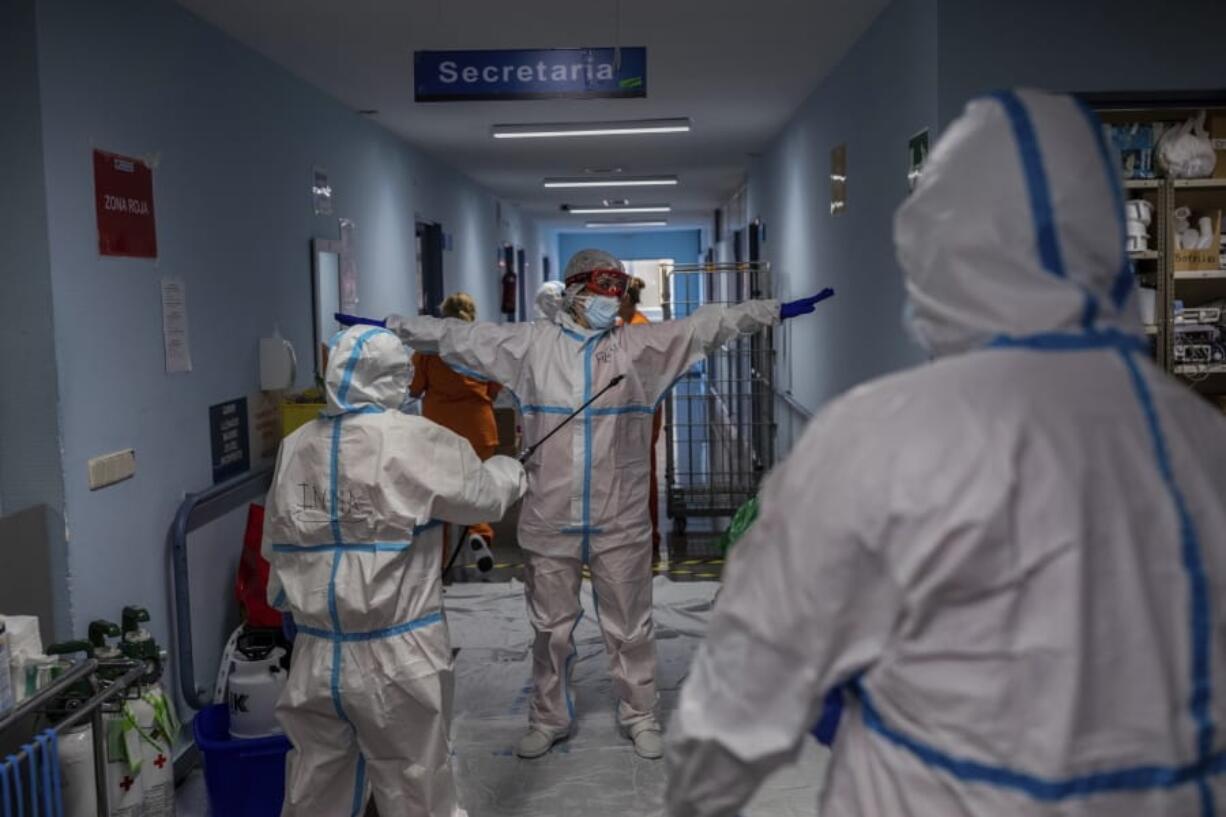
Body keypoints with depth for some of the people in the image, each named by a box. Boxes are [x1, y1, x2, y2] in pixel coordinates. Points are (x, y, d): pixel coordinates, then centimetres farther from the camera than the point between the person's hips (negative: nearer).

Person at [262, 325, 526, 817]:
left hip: (316, 655, 5)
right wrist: (507, 470, 20)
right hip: (397, 656, -4)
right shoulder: (415, 441, -12)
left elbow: (276, 549, 11)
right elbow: (482, 496, 0)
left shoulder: (294, 448, 2)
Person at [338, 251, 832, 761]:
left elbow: (709, 324, -5)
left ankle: (639, 717, 30)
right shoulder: (531, 344, 0)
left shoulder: (642, 345, 0)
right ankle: (549, 718, 34)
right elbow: (458, 335, 4)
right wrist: (390, 327, 2)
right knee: (551, 627, 15)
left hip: (621, 521, 0)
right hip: (549, 520, 1)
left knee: (629, 626, 12)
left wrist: (778, 312, -11)